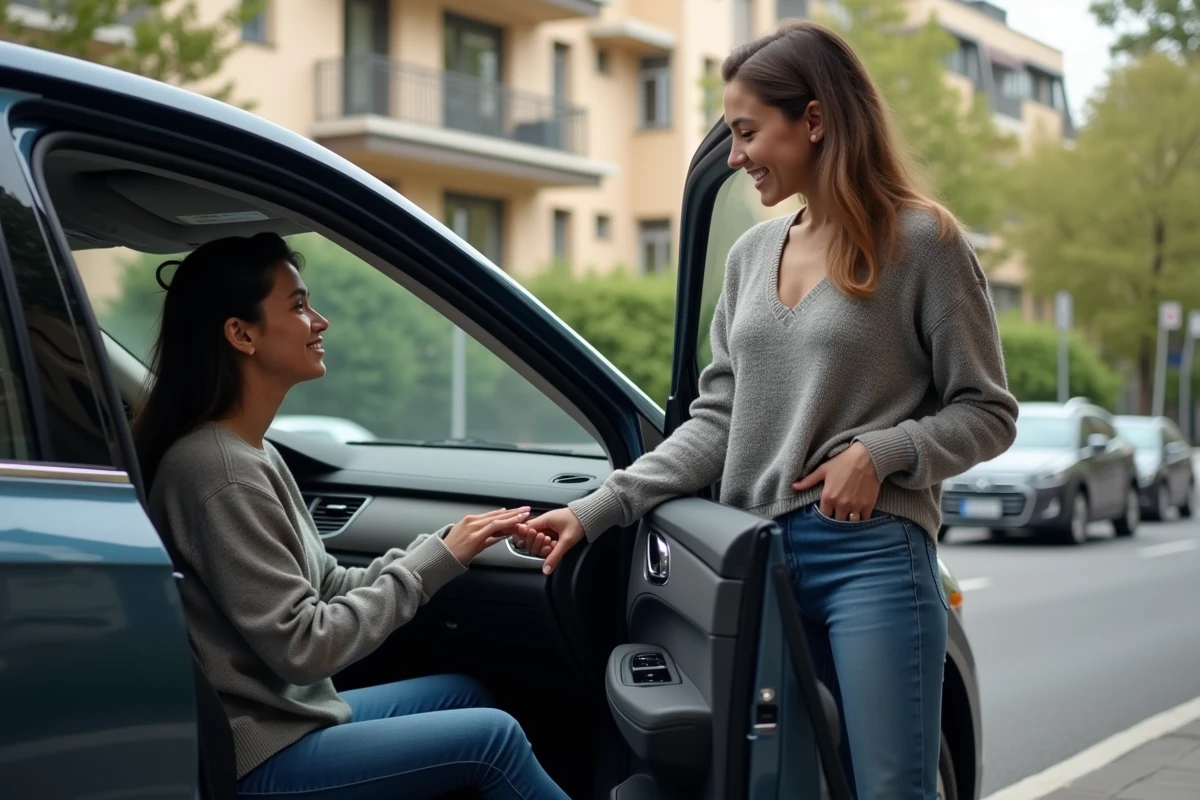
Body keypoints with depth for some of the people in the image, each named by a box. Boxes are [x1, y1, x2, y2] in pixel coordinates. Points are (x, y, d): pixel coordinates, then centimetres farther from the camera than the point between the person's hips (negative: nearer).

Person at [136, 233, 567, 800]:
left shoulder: (251, 453, 8)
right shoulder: (221, 472, -23)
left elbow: (329, 589, 9)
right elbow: (302, 647, -23)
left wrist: (450, 545, -2)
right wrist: (436, 559, -15)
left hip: (294, 714, 10)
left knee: (464, 694, 17)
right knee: (491, 737, -11)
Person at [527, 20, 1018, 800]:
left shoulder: (922, 241, -3)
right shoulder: (752, 253, 13)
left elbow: (987, 414, 0)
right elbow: (717, 420, 11)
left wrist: (882, 453, -17)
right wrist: (599, 510, 2)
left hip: (874, 555, -5)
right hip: (758, 557, 6)